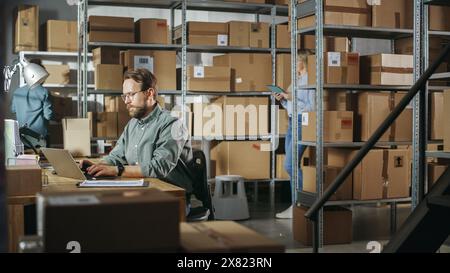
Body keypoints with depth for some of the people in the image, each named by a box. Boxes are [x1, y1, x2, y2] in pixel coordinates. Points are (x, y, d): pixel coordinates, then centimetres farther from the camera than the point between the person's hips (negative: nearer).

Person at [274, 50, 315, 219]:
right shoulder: (297, 80, 17)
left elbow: (311, 107, -18)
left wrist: (292, 98, -18)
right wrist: (282, 100, 5)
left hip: (302, 124, -9)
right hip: (292, 123, 9)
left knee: (290, 164, -12)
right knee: (292, 166, 8)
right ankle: (295, 205, 13)